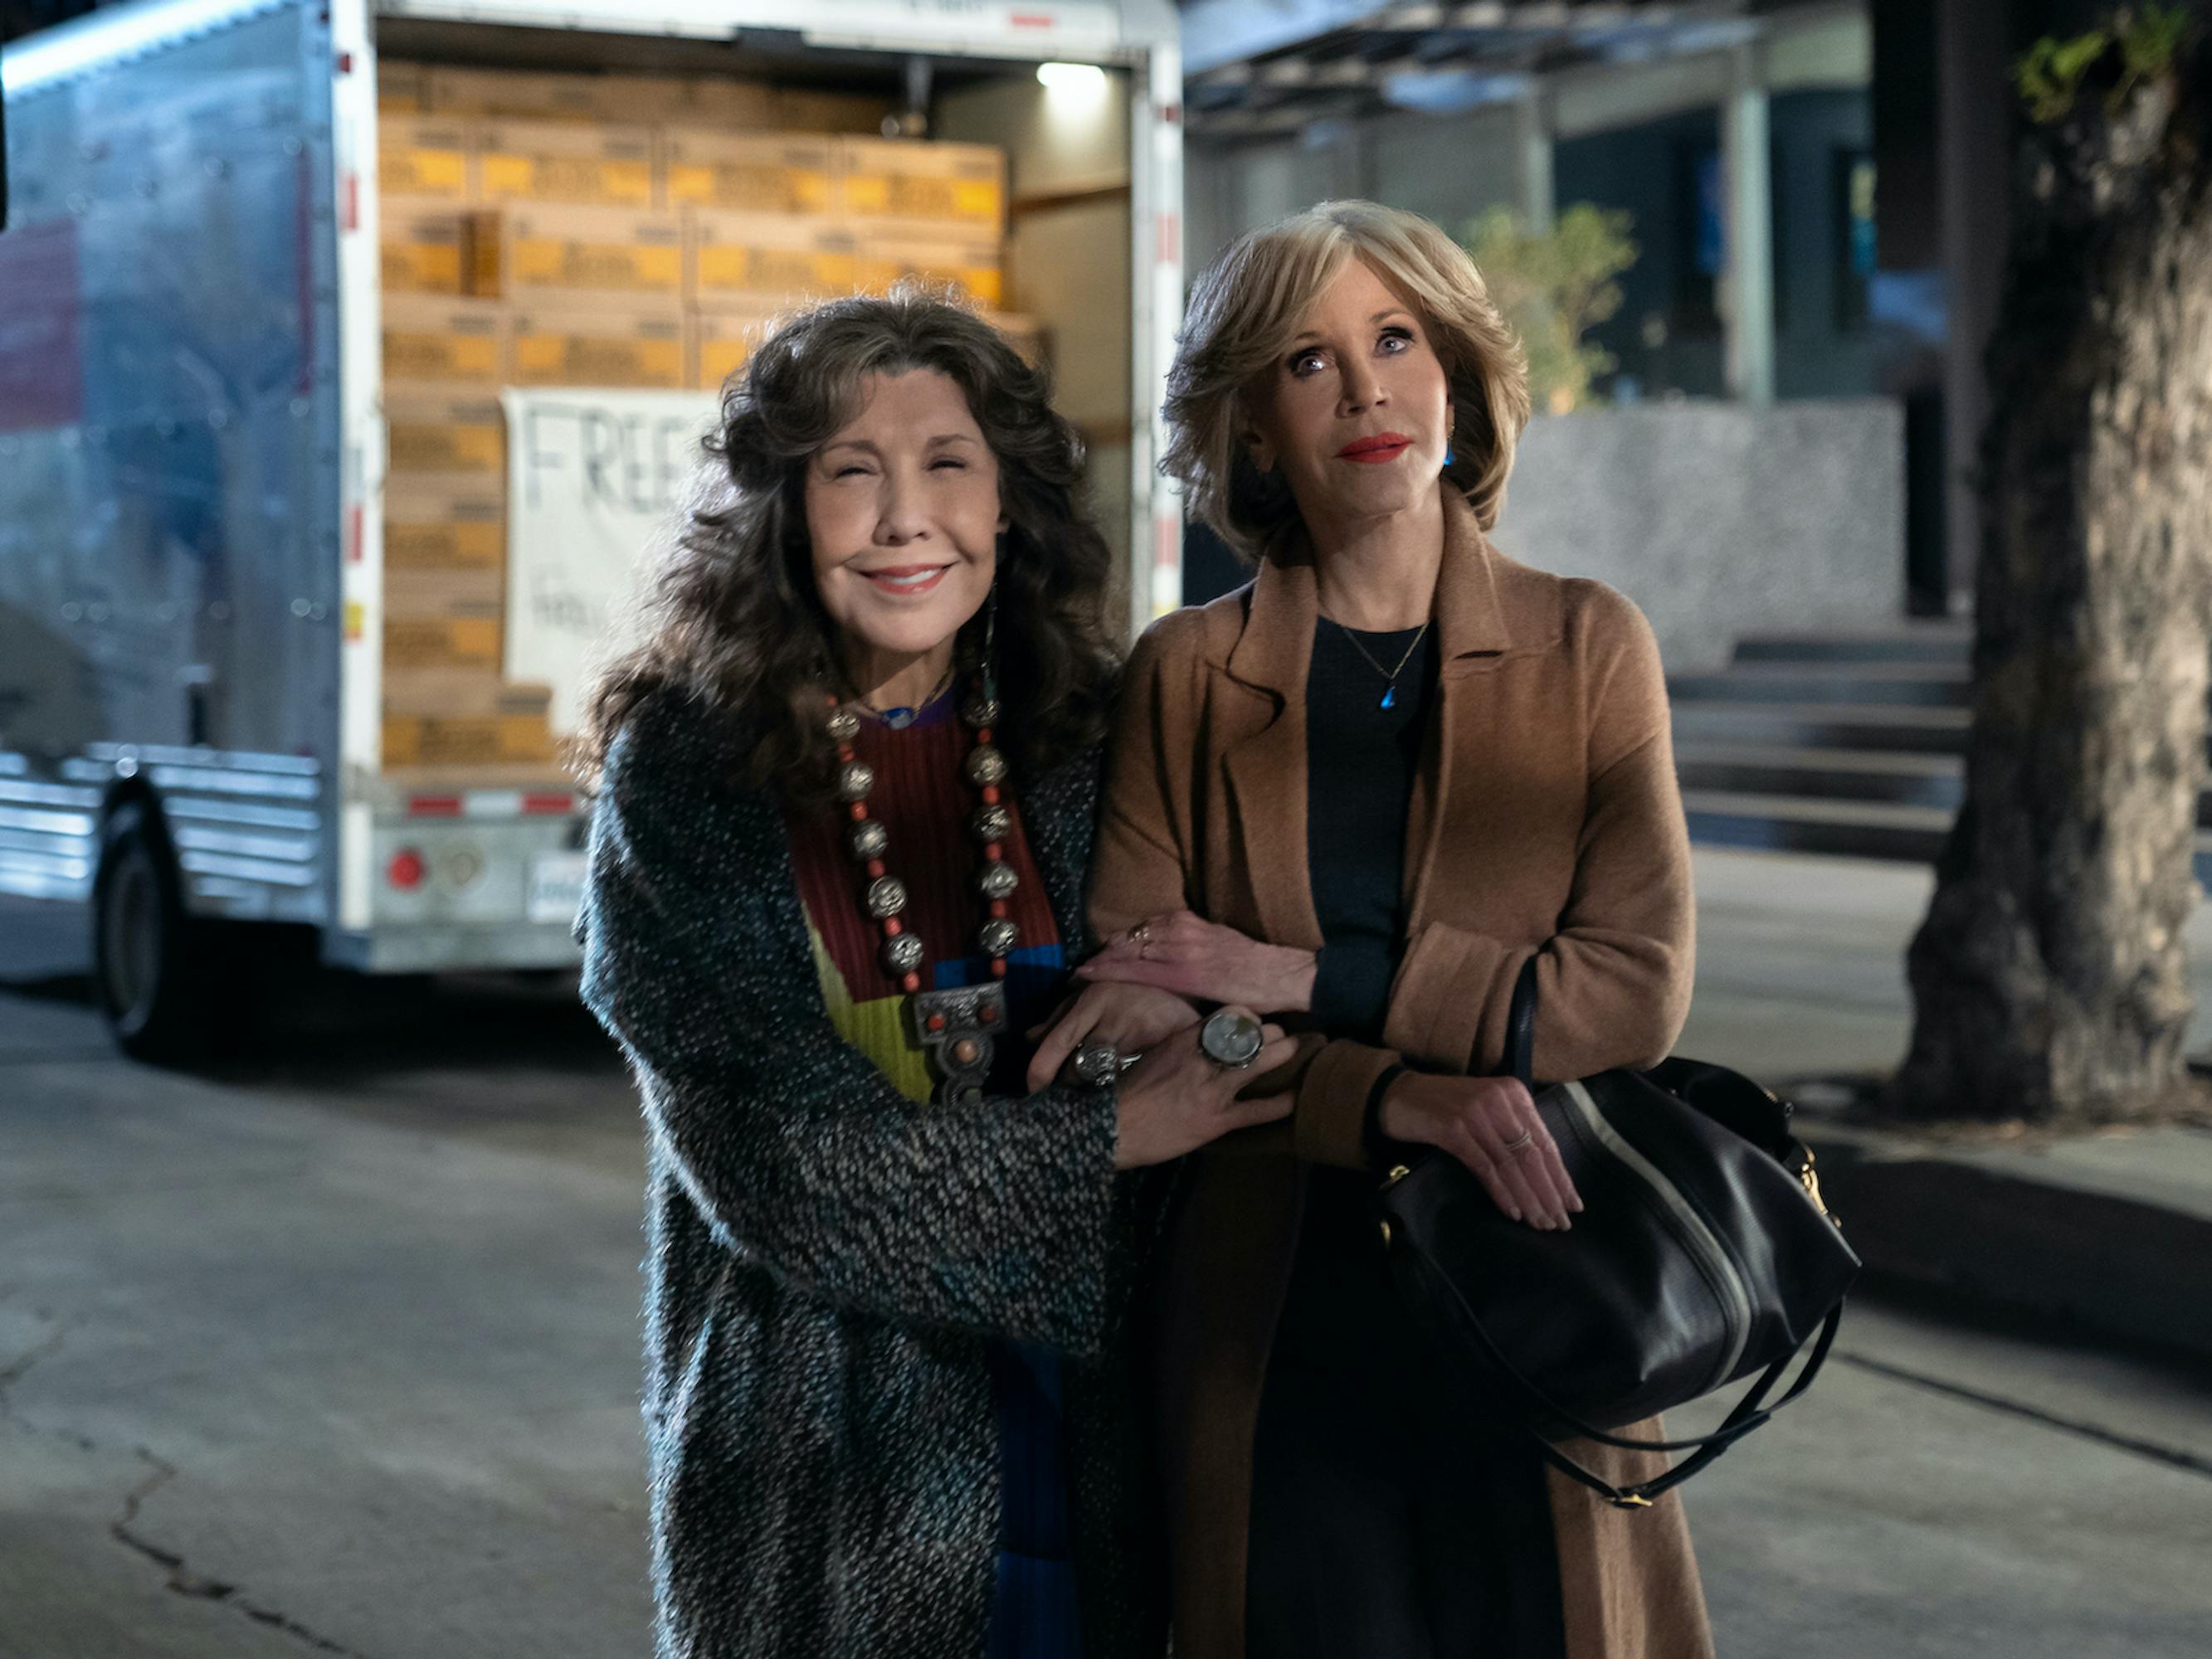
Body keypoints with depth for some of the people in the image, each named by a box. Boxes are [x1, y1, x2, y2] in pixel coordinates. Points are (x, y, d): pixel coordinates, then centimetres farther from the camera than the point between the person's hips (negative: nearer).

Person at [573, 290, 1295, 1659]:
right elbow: (781, 1161, -14)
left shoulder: (1084, 739, 1)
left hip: (1086, 1434, 3)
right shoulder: (685, 774, -8)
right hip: (826, 1449, -3)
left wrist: (1171, 1005, -13)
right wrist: (1104, 1138, -14)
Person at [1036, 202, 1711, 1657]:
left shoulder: (1590, 648, 2)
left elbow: (1638, 991, -7)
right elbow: (1127, 1006, -4)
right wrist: (1392, 1095, -19)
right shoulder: (1189, 676, 3)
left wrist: (1305, 980, -13)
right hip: (1277, 1331, 0)